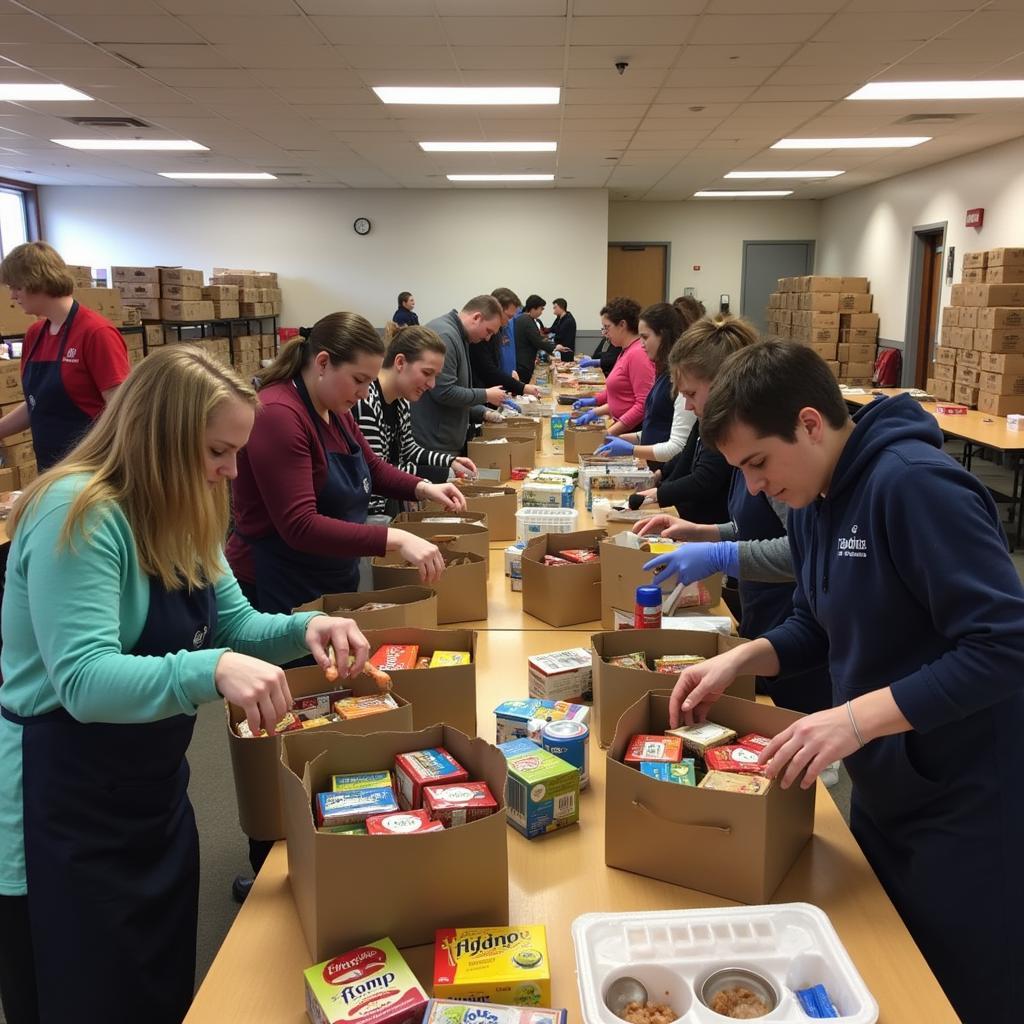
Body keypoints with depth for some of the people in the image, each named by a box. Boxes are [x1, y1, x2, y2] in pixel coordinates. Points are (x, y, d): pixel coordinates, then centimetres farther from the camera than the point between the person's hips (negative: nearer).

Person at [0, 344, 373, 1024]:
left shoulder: (180, 516, 4)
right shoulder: (78, 516, -25)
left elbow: (233, 624, 7)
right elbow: (84, 681, -32)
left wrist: (304, 628, -13)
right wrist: (214, 670, -46)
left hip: (155, 793, 9)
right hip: (63, 813, -8)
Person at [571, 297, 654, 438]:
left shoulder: (638, 353, -14)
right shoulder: (626, 351, 14)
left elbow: (643, 405, -20)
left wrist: (611, 432, -20)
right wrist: (596, 412, 12)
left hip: (634, 432, -8)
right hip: (621, 429, 8)